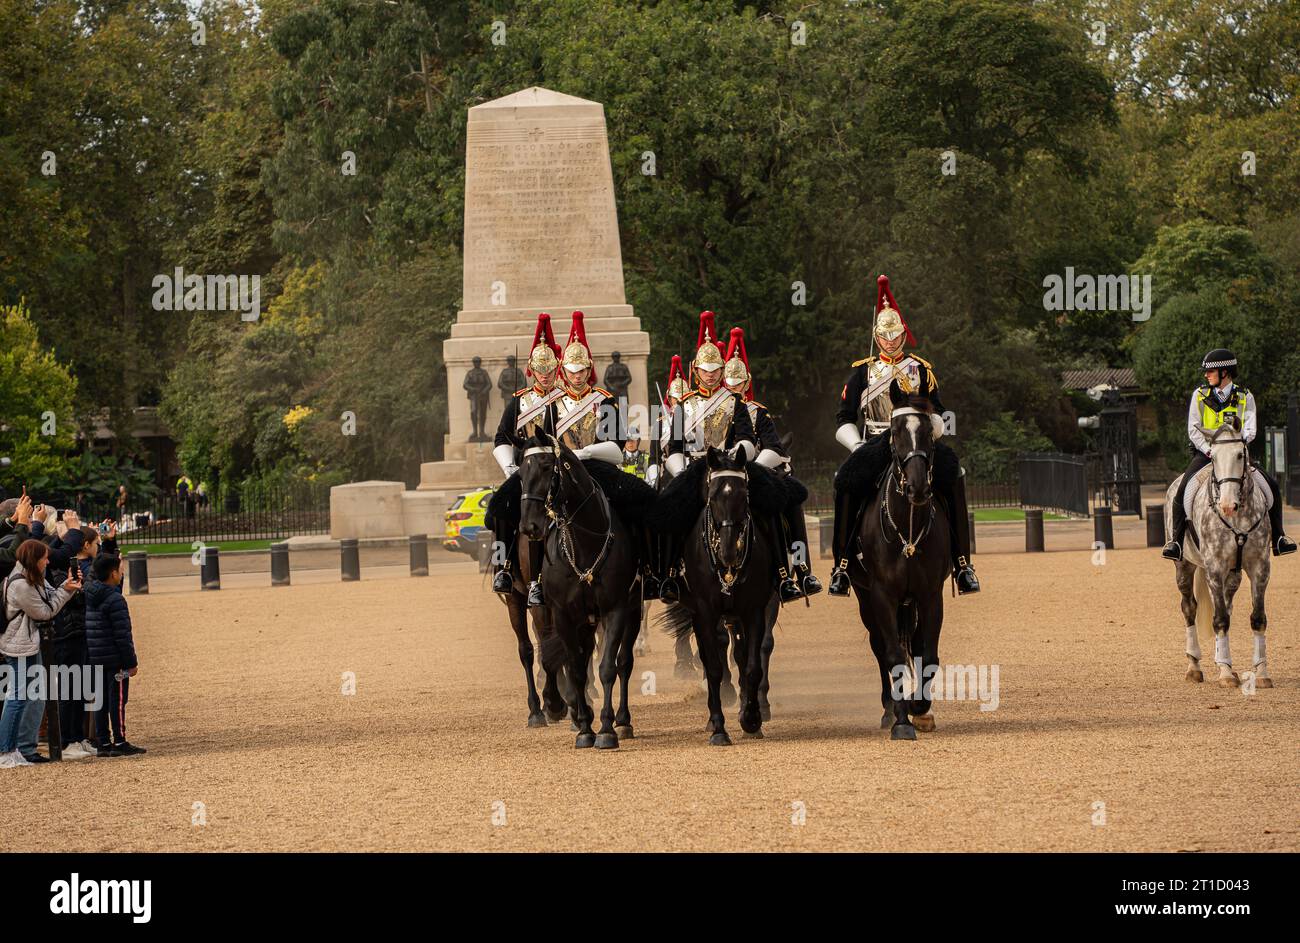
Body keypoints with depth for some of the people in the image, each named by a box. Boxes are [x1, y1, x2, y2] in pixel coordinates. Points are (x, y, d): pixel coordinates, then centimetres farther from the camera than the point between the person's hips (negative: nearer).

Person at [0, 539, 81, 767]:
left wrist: (67, 586, -5)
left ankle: (26, 750, 18)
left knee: (35, 698, 13)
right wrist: (66, 591, -9)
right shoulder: (20, 585, -21)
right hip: (19, 648, -10)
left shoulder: (33, 579, 10)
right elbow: (45, 612, -15)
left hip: (30, 645, 10)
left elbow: (50, 598, 10)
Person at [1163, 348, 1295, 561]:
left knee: (1271, 486, -12)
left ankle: (1278, 537, 0)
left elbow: (1250, 427, -5)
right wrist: (1209, 450, -16)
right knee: (1183, 490, -24)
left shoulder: (1245, 397, 6)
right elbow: (1194, 429, 0)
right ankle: (1176, 540, -14)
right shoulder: (1200, 395, 6)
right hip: (1204, 453, -1)